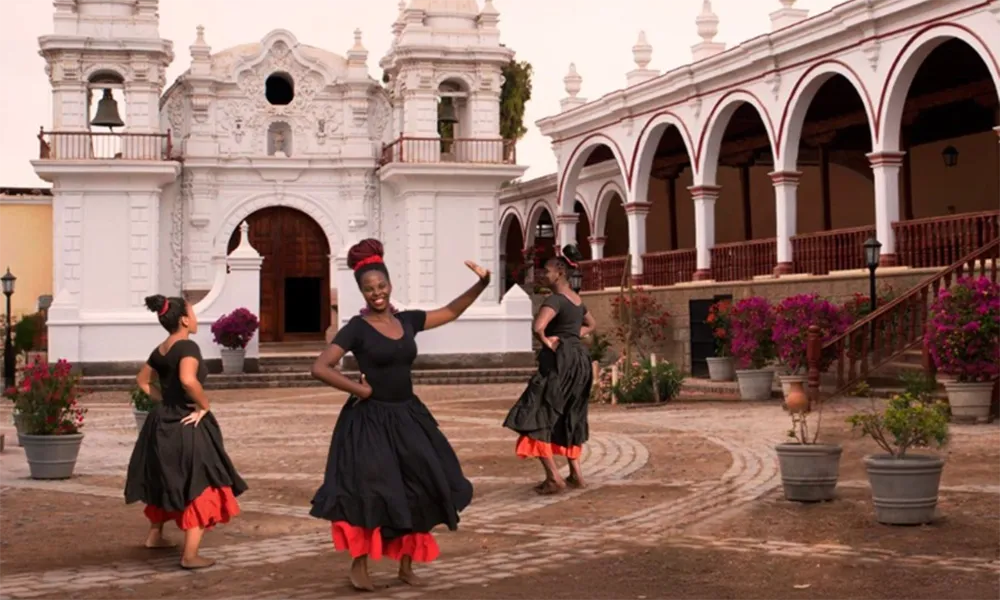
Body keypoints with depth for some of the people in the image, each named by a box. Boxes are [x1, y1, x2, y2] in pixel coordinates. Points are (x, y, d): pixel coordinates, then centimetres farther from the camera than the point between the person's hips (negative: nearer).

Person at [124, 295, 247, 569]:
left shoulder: (160, 350, 6)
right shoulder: (188, 347, -19)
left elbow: (142, 380, 19)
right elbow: (188, 380, -35)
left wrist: (164, 400, 14)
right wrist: (205, 405, -21)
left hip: (163, 423, 9)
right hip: (188, 426, -8)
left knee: (168, 482, 26)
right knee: (199, 487, 0)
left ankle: (155, 535, 42)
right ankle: (190, 555, -2)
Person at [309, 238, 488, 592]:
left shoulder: (407, 321, 5)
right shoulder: (357, 328, -11)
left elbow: (451, 312, 16)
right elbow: (320, 368, -17)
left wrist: (481, 285, 6)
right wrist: (359, 389, -14)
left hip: (408, 417, 6)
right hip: (370, 420, -6)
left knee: (417, 493, 9)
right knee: (371, 494, -4)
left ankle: (406, 566, 24)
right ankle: (359, 567, 13)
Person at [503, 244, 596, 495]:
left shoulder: (555, 299, -15)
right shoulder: (577, 299, 12)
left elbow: (538, 327, -32)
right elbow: (591, 324, 31)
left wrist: (547, 342, -14)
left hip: (559, 363, -9)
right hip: (579, 361, 9)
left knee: (535, 418, -3)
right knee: (567, 418, 20)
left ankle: (554, 477, -8)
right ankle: (576, 474, 21)